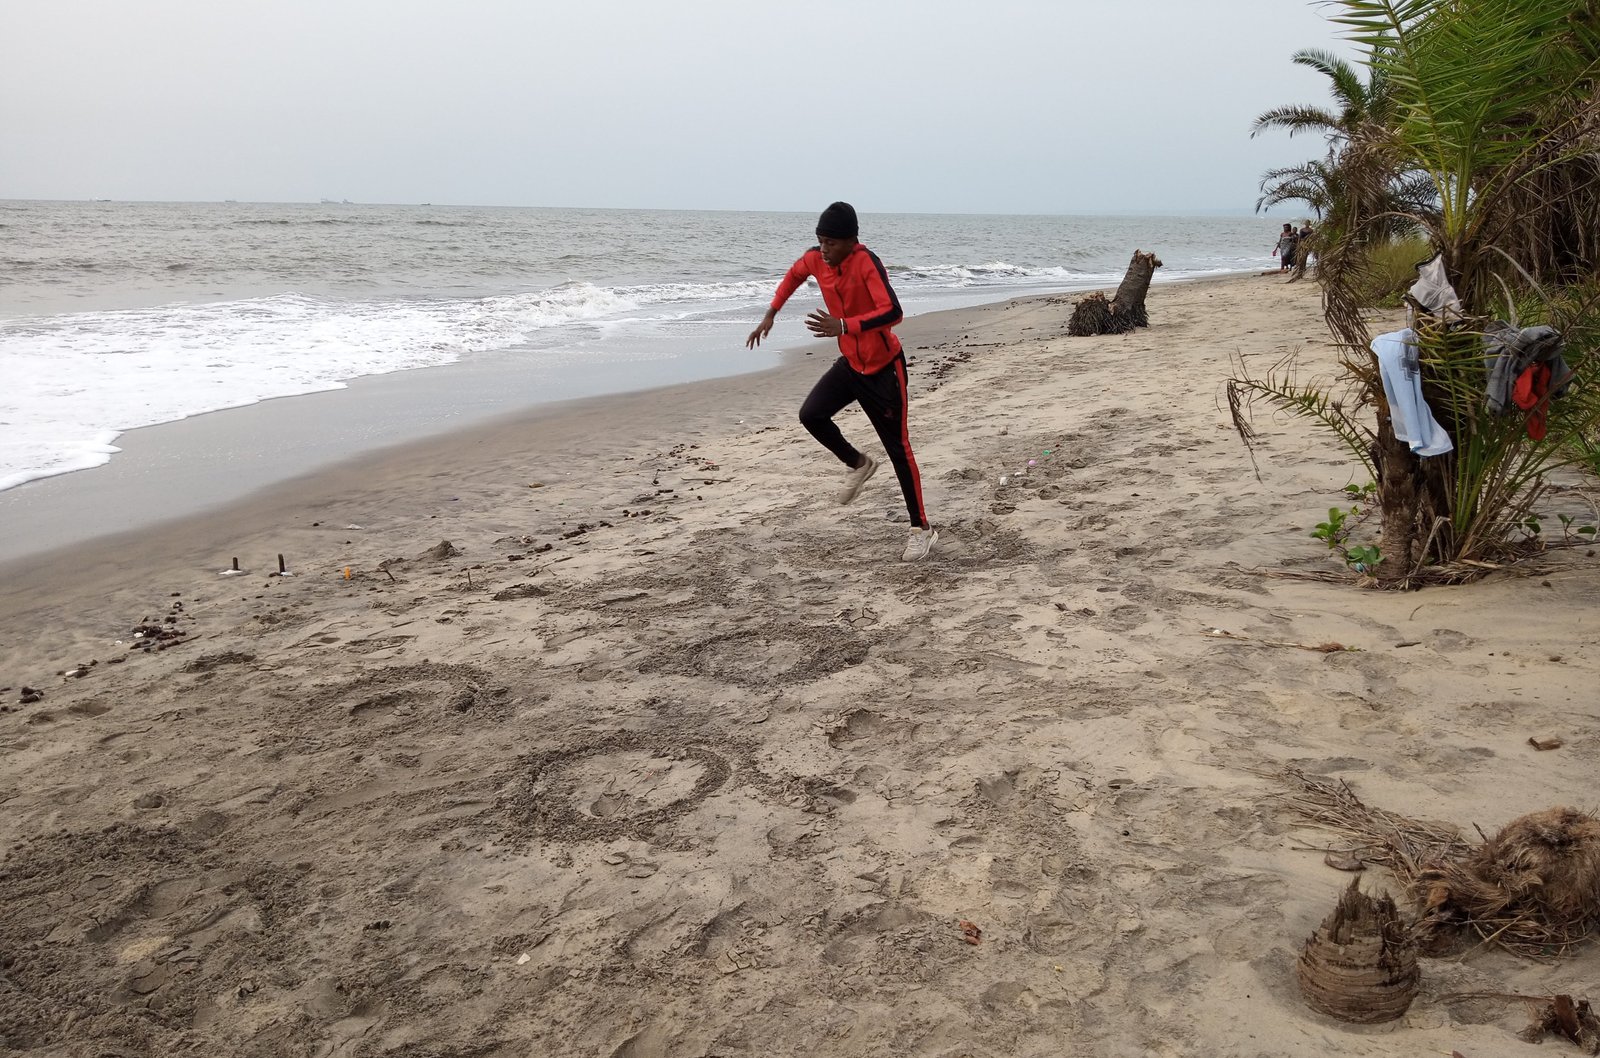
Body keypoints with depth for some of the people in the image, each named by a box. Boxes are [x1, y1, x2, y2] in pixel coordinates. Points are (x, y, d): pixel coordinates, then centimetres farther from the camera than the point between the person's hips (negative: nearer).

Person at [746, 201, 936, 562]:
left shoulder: (866, 262, -27)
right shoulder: (815, 259, -6)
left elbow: (893, 312, -38)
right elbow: (794, 274, 18)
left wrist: (845, 326, -46)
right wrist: (770, 314, 12)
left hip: (883, 367, -6)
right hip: (850, 363, 6)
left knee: (897, 447, -2)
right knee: (811, 415, -10)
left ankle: (922, 528, 10)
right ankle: (858, 464, 18)